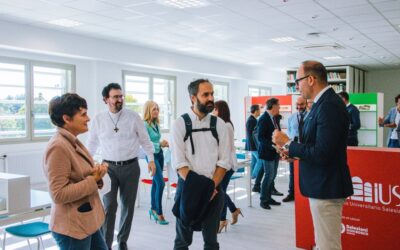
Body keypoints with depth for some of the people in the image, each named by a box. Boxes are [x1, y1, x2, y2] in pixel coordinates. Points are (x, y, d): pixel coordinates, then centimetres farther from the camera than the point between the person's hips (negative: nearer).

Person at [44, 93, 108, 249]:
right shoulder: (58, 147, -22)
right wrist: (94, 180, -19)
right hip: (73, 226, -9)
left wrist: (97, 174, -4)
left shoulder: (73, 142, 7)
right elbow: (59, 194, -24)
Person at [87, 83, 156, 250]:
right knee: (109, 206, -4)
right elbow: (92, 144, 10)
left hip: (131, 167, 1)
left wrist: (151, 159, 2)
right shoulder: (98, 119, -1)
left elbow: (145, 139, 4)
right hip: (109, 167, 0)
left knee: (128, 205, 10)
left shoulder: (133, 116, -3)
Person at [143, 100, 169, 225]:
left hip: (160, 154, 8)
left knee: (155, 182, 15)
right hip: (152, 155, -8)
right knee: (161, 183, -10)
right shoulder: (145, 125, -15)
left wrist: (163, 144, -1)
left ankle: (153, 209, 27)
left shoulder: (156, 124, 8)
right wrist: (159, 144, -21)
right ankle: (159, 213, 0)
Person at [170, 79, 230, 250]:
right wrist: (197, 188, -18)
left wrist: (212, 186, -12)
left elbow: (224, 161, 0)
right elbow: (179, 162, -10)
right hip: (188, 188, -2)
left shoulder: (219, 124, 3)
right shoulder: (180, 124, -4)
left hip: (214, 189, 2)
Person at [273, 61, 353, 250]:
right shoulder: (323, 102, 9)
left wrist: (288, 144, -15)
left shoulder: (329, 105, -20)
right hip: (322, 185, 10)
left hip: (326, 188, -10)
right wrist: (293, 151, 4)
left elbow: (321, 154, -26)